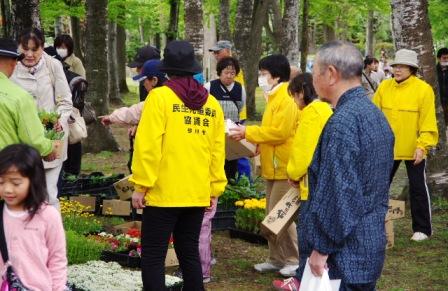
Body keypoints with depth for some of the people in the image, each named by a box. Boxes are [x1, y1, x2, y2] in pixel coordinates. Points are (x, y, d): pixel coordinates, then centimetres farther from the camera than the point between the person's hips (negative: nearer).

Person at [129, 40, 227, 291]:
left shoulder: (160, 97, -8)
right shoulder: (212, 103, 7)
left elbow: (148, 145, -13)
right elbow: (217, 151, 8)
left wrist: (141, 185, -7)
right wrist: (215, 190, 14)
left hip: (163, 193, -5)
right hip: (198, 194, 5)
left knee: (153, 256, 1)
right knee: (189, 253, 15)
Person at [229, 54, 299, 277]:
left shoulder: (286, 99, -16)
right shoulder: (274, 98, 16)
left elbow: (279, 132, -22)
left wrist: (248, 132, -17)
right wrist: (256, 143, 4)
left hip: (283, 167, -10)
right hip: (272, 166, 10)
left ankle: (295, 259, 4)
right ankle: (277, 259, 20)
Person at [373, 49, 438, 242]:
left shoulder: (424, 89, -11)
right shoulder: (384, 87, 1)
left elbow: (428, 121, -13)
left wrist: (422, 146, -18)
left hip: (413, 149, -4)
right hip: (387, 147, 4)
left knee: (418, 188, 5)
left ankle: (422, 229, 16)